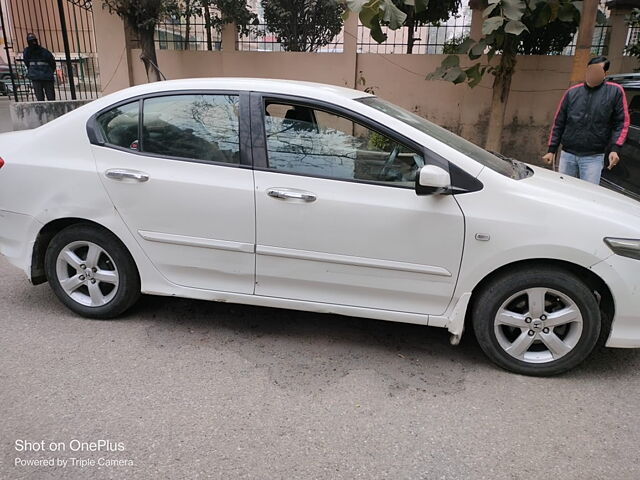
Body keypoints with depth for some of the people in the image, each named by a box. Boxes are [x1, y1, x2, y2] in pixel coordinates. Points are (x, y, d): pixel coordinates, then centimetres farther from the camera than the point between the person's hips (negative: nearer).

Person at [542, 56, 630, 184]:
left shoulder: (615, 91, 0)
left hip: (594, 158, -2)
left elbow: (622, 123, 0)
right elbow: (558, 123, 8)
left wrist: (615, 148, -13)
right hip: (567, 154, 2)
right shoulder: (572, 92, 6)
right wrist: (551, 150, 4)